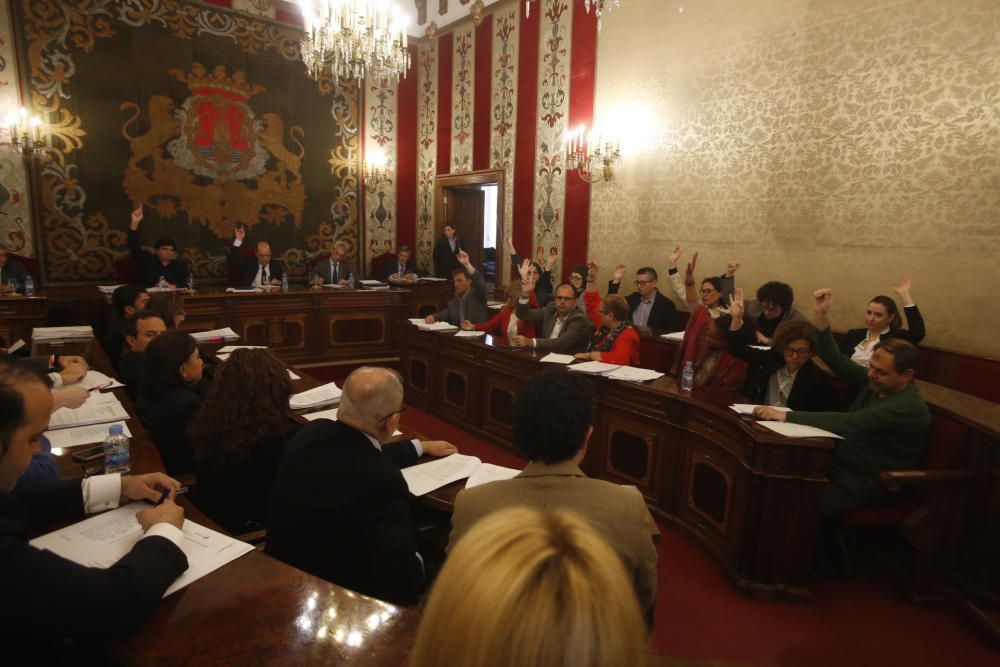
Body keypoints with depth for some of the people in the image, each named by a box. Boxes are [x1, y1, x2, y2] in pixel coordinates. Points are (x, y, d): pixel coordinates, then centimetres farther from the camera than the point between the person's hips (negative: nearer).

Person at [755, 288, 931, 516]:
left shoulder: (909, 408, -20)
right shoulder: (873, 382, 4)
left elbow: (848, 423, -30)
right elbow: (834, 360, -2)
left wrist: (786, 416, -35)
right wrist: (821, 317, -16)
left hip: (869, 480, -8)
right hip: (840, 462, 8)